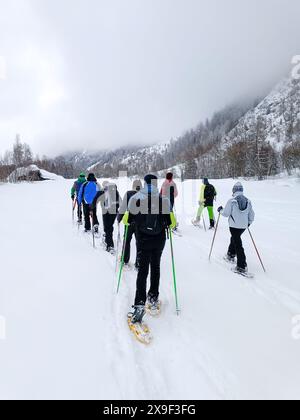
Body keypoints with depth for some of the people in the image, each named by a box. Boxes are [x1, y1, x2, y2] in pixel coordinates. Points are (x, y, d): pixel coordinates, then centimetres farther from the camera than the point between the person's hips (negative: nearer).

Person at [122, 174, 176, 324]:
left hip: (143, 240, -1)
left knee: (143, 270, 3)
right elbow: (172, 223, -7)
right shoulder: (164, 200, -10)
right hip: (159, 240, 1)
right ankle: (153, 297, 31)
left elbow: (127, 220, -7)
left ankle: (139, 305, -5)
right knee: (155, 267, 19)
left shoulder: (136, 199, -11)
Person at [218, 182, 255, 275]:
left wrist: (220, 210, 11)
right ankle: (231, 255, 43)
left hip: (234, 226, -6)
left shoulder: (232, 201, -13)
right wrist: (249, 223, 26)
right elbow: (252, 215, 10)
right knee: (234, 238, 28)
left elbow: (226, 213, -9)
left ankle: (242, 266, -5)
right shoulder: (248, 201, 4)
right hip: (243, 227, 6)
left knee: (238, 244, -4)